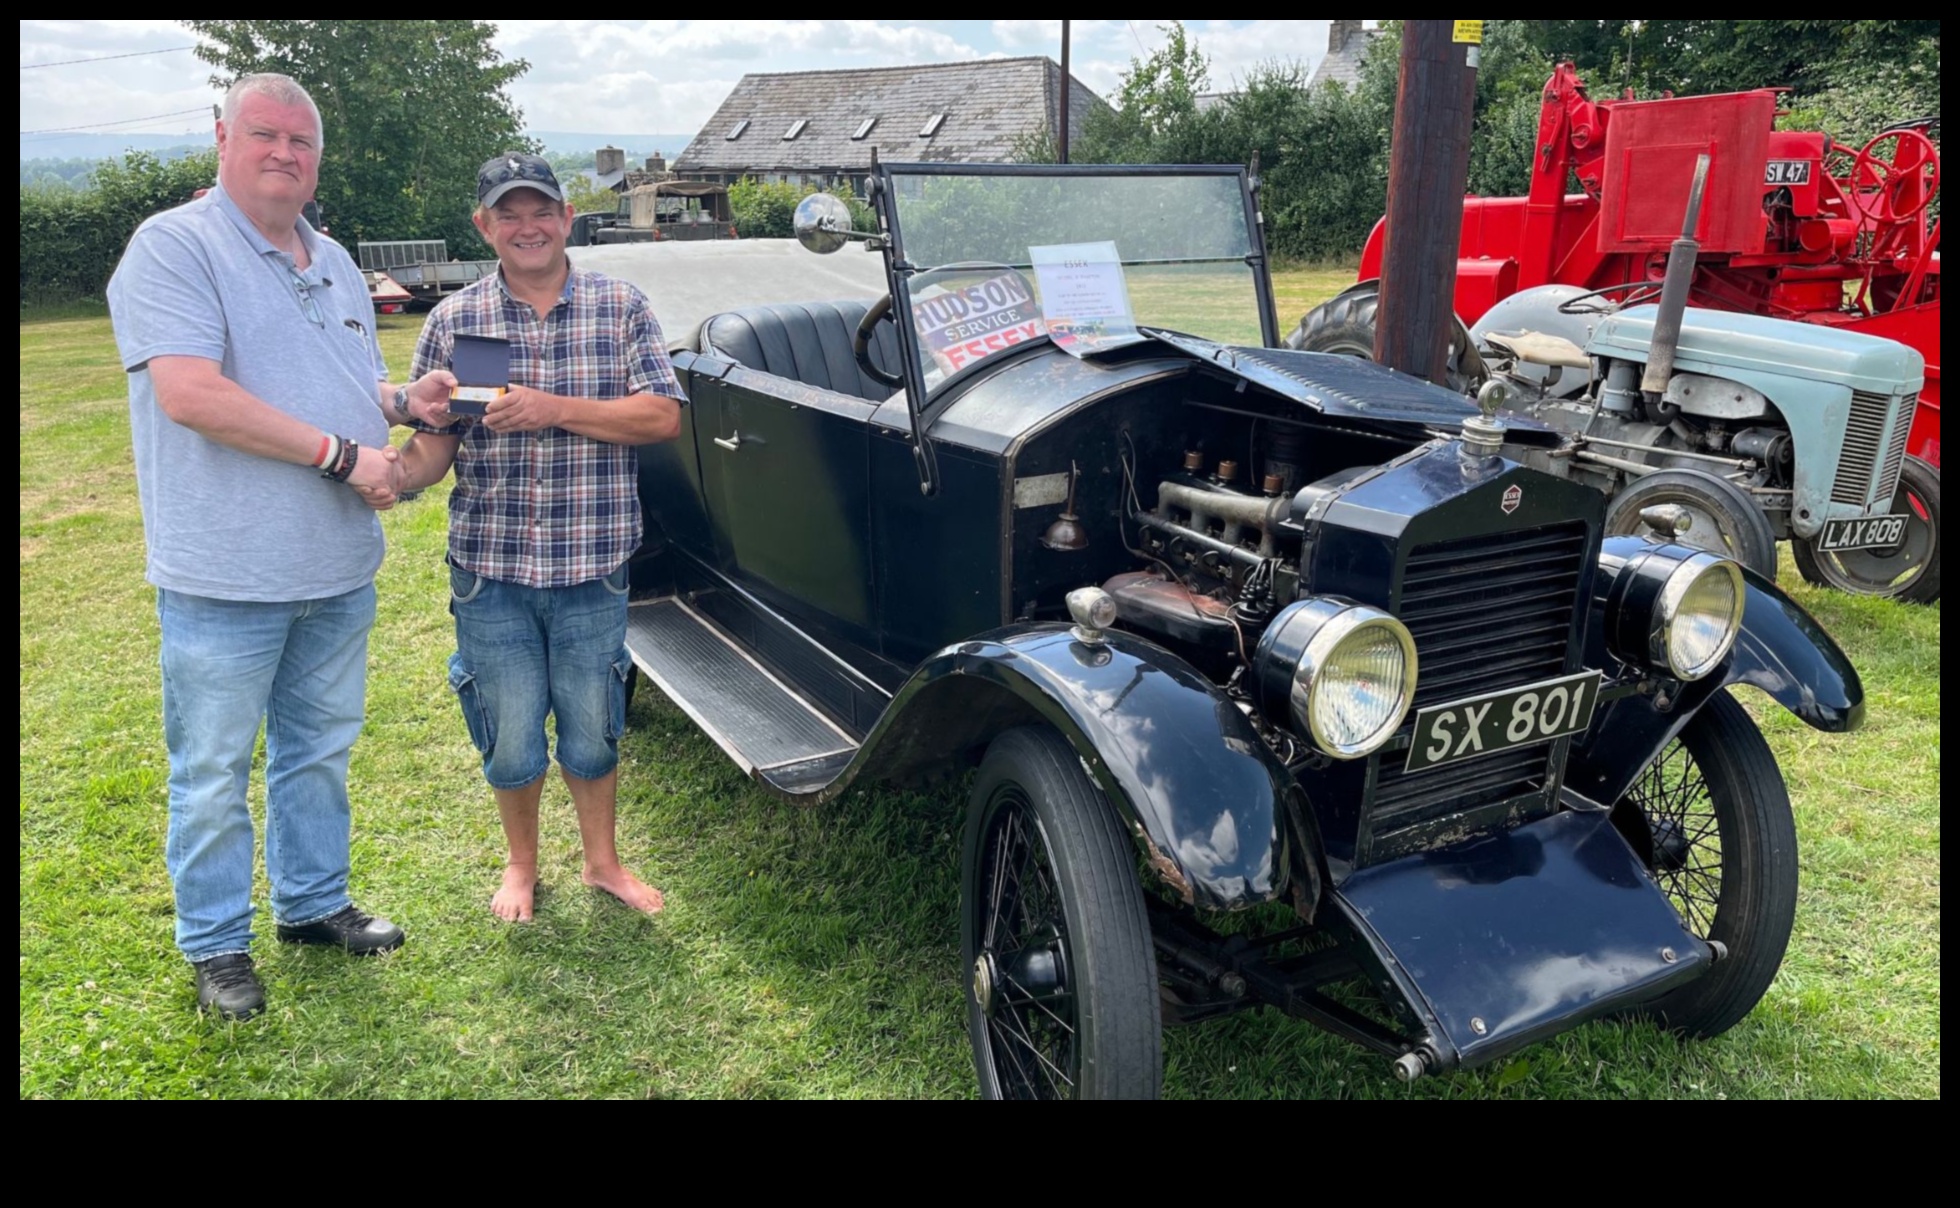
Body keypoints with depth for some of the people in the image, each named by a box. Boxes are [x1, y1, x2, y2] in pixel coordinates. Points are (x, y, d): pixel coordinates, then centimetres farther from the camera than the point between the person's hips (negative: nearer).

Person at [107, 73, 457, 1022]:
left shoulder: (332, 261, 15)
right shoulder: (173, 247, -10)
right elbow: (190, 394, -22)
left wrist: (404, 402, 2)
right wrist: (342, 455, -22)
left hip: (339, 571, 7)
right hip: (224, 579, -7)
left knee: (319, 752, 19)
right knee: (214, 773, 7)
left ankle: (314, 903, 35)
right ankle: (215, 945, 22)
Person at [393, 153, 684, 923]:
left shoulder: (621, 308, 0)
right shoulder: (452, 322, 2)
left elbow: (663, 416, -9)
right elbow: (435, 444, 1)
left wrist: (555, 409, -19)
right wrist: (396, 474, -22)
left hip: (593, 567, 0)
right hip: (490, 568, 0)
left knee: (592, 730, 13)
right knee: (511, 739, 11)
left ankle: (603, 862, 35)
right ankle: (522, 865, 36)